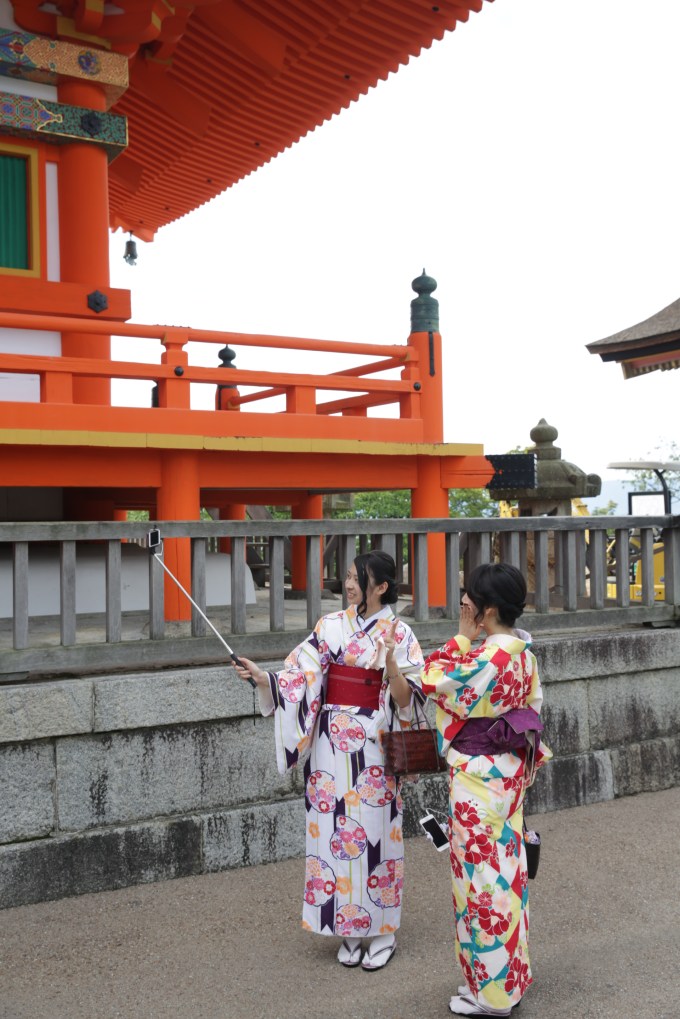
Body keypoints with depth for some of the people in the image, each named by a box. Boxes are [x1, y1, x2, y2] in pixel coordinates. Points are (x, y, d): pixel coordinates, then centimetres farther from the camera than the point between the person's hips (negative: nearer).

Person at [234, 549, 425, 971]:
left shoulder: (399, 634, -3)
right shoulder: (332, 626, 6)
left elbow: (407, 698, -9)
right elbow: (299, 675, 1)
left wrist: (391, 664, -26)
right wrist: (262, 676, -15)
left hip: (374, 745, -3)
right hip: (332, 742, 3)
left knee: (374, 831, 2)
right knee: (334, 831, 6)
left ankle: (383, 932, 18)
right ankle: (349, 929, 21)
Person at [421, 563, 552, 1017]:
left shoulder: (486, 657, -24)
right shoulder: (522, 651, 5)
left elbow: (432, 680, -17)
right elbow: (534, 704, 13)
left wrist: (462, 636, -11)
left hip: (479, 775, -9)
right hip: (510, 769, 9)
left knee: (483, 871, 2)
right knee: (505, 866, 17)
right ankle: (510, 975, 30)